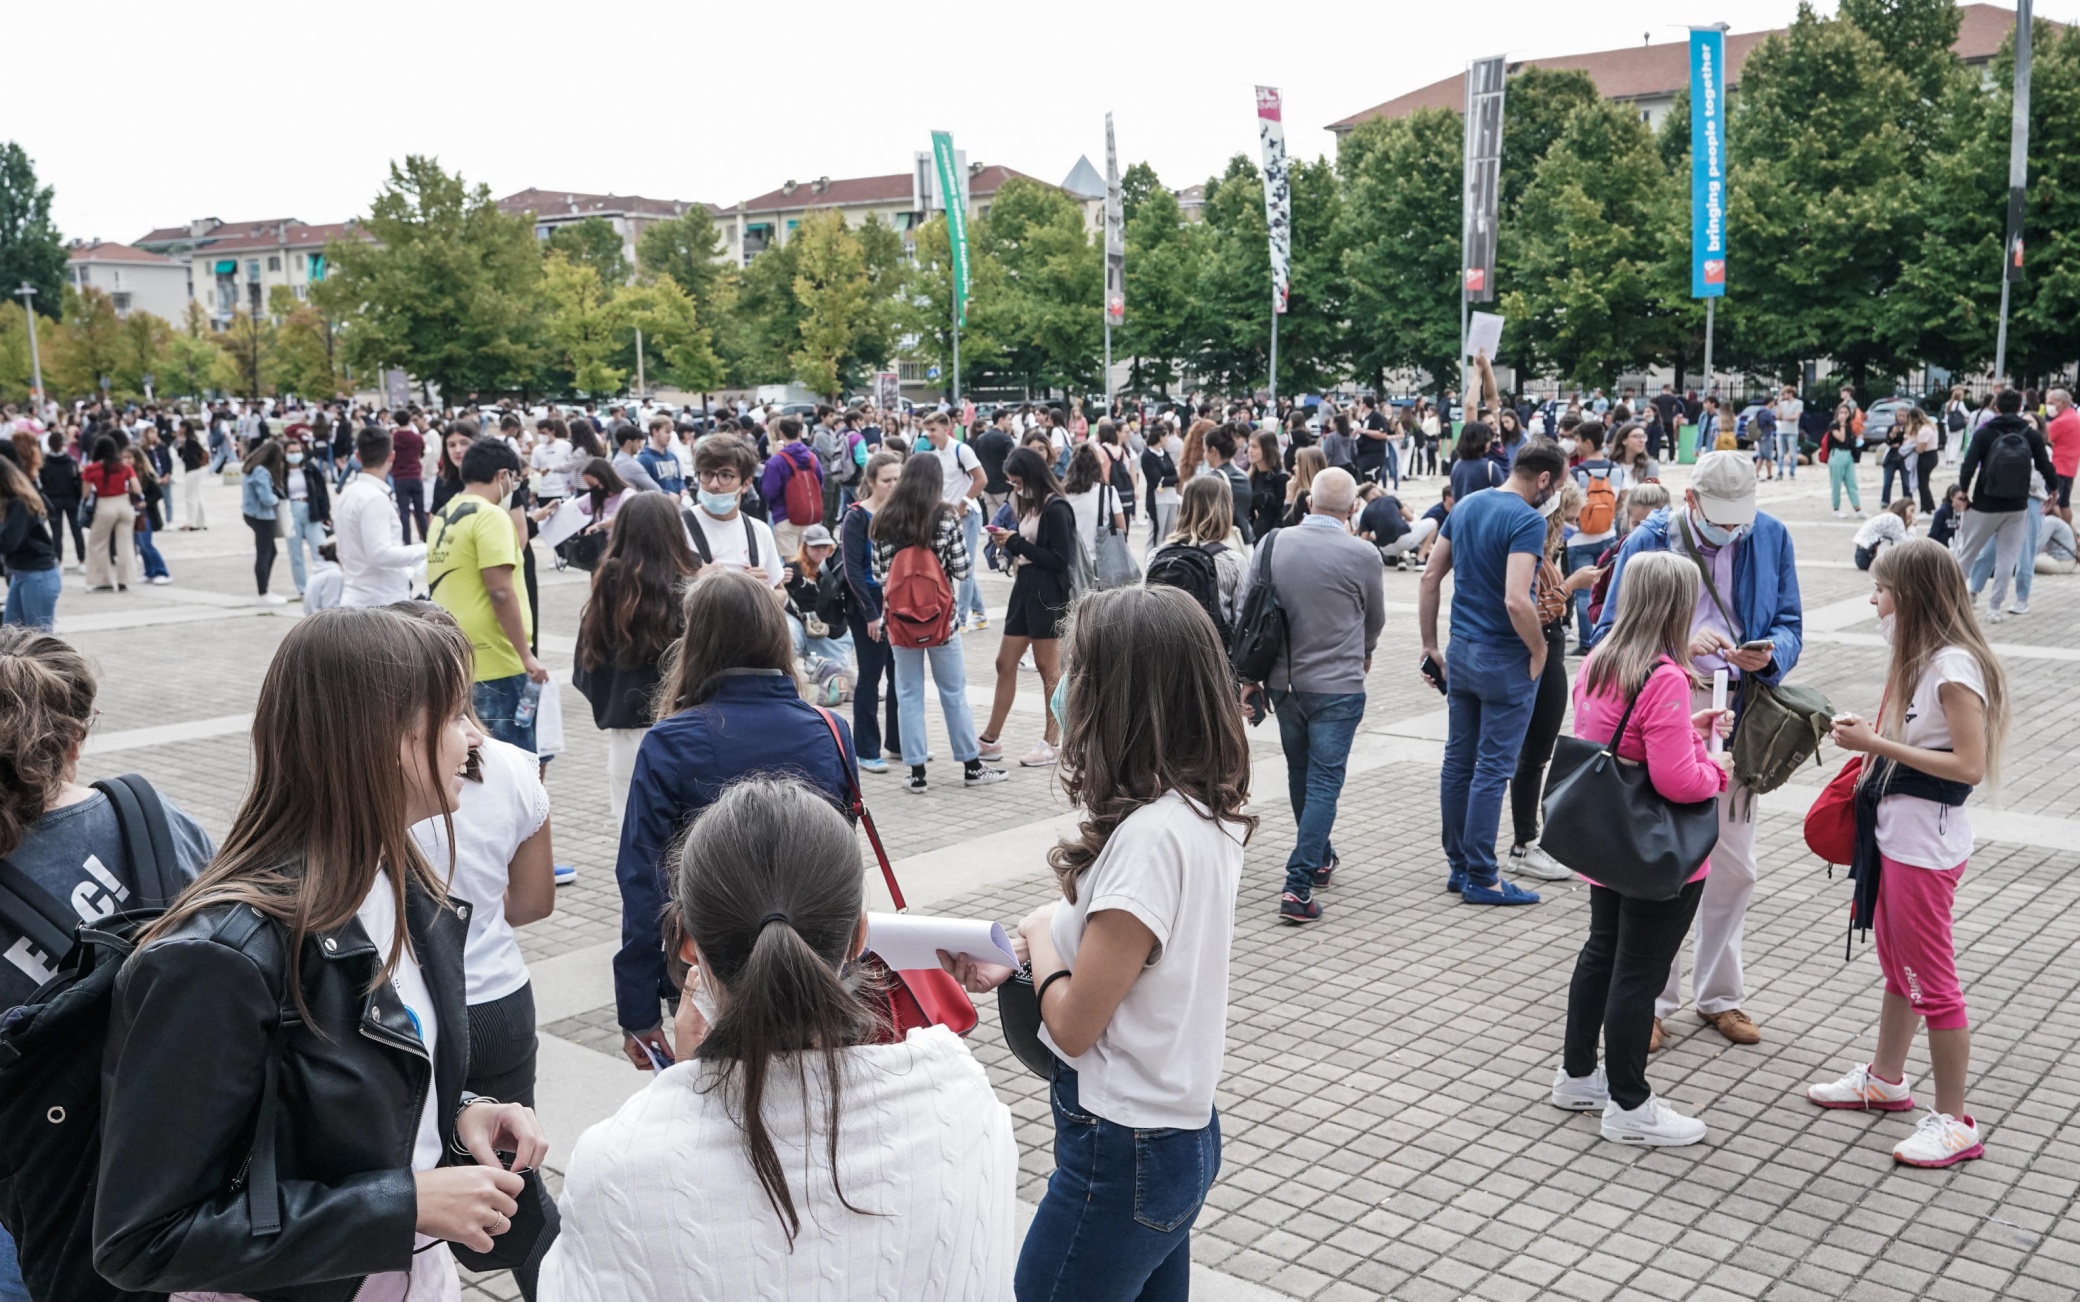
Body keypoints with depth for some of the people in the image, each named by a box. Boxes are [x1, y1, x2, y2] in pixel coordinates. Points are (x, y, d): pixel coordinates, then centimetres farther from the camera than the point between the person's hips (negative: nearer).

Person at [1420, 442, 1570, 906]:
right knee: (1493, 768, 0)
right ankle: (1481, 877, 7)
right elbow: (1516, 600, -27)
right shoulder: (1528, 521, -17)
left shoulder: (1465, 506, 7)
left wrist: (1430, 645, 14)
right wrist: (1539, 650, -11)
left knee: (1458, 761, 13)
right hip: (1505, 659, -7)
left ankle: (1459, 866, 23)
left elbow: (1430, 578, 9)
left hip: (1461, 652, 7)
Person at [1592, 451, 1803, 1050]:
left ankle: (1720, 995, 30)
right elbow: (1611, 633, -7)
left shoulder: (1771, 537, 0)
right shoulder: (1650, 539, -8)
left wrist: (1771, 654, -17)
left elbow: (1789, 624, 6)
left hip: (1736, 717, 3)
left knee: (1733, 865, 13)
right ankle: (1652, 998, 19)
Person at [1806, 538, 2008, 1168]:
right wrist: (1871, 734, 0)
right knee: (1897, 966, 23)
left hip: (1927, 844, -10)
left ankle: (1954, 1123, 10)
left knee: (1931, 979, -1)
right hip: (1894, 833, 10)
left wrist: (1879, 746, -23)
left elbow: (1970, 764, -25)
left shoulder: (1955, 666, -20)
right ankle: (1884, 1080, 39)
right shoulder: (1920, 658, 9)